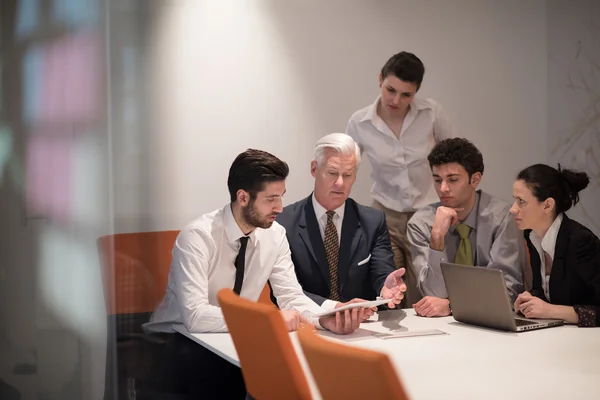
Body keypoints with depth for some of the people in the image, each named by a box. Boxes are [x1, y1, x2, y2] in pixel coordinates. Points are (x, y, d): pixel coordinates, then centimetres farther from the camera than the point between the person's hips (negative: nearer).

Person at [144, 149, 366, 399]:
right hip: (178, 343, -5)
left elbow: (291, 297, -6)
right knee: (224, 374, -35)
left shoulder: (274, 234, -6)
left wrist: (326, 319, -27)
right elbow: (195, 316, -34)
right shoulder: (197, 236, -24)